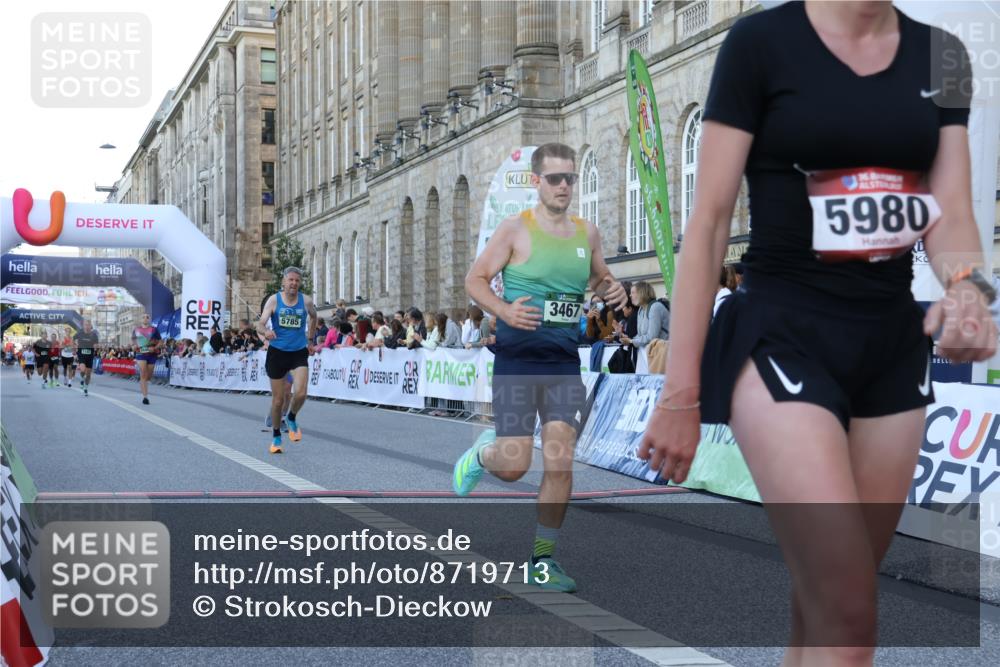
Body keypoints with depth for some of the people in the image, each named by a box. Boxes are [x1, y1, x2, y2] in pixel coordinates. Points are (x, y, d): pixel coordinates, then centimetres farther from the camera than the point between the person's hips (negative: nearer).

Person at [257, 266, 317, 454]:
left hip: (299, 352, 1)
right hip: (277, 352, -1)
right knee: (278, 398, 5)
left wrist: (310, 340, 21)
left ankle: (291, 418, 14)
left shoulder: (306, 301, -2)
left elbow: (313, 317, 20)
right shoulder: (273, 300, -8)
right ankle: (276, 437, 25)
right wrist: (265, 331, -38)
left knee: (300, 393, -19)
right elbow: (260, 324, -16)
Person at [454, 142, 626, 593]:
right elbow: (475, 278, -3)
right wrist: (504, 311, -22)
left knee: (560, 462, -4)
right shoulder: (516, 229, -6)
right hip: (517, 359, -4)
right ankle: (481, 455, 35)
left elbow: (598, 277, 25)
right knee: (515, 465, -3)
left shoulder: (587, 233, 9)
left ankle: (543, 559, 10)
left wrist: (611, 290, 1)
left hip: (564, 363, 4)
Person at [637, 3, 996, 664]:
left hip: (896, 342, 6)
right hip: (783, 333, -5)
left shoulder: (941, 55, 8)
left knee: (829, 602, 12)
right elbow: (709, 220, -7)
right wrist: (681, 393, -9)